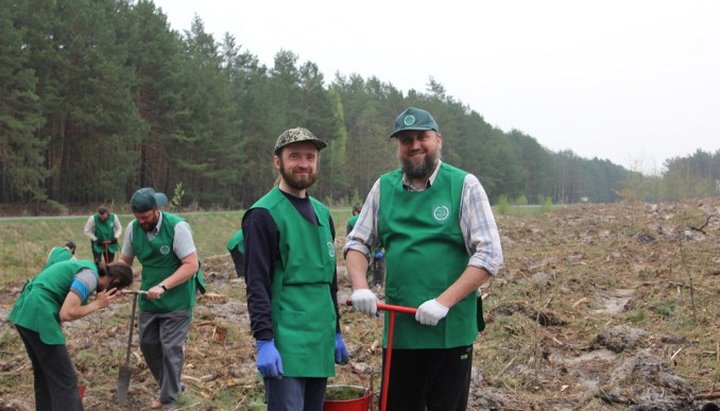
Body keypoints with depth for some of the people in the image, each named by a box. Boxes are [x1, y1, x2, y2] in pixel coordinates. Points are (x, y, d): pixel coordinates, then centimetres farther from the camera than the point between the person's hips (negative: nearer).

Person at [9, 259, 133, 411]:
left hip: (25, 313, 10)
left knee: (44, 374, 21)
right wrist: (97, 304, -7)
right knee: (64, 379, -3)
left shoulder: (88, 267, 15)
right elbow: (66, 313, -20)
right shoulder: (90, 277, -12)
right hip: (38, 317, -10)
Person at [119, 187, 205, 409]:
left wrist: (163, 286, -32)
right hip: (149, 300, 6)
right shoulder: (133, 228, -5)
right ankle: (173, 387, 33)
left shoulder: (177, 226, -21)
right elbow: (125, 260, 6)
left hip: (177, 300, -6)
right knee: (148, 344, 14)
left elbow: (191, 265, -24)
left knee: (171, 349, -2)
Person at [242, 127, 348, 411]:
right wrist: (264, 341, -19)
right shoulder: (263, 214, -8)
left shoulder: (322, 213, 15)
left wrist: (336, 332, 19)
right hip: (285, 343, -7)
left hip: (320, 340, 7)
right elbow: (257, 284, -14)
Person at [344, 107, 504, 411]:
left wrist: (444, 301, -19)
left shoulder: (464, 185, -5)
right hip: (399, 328, 3)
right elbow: (357, 243, 11)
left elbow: (490, 255, -10)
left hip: (451, 329, -3)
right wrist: (360, 287, -8)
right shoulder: (383, 188, 6)